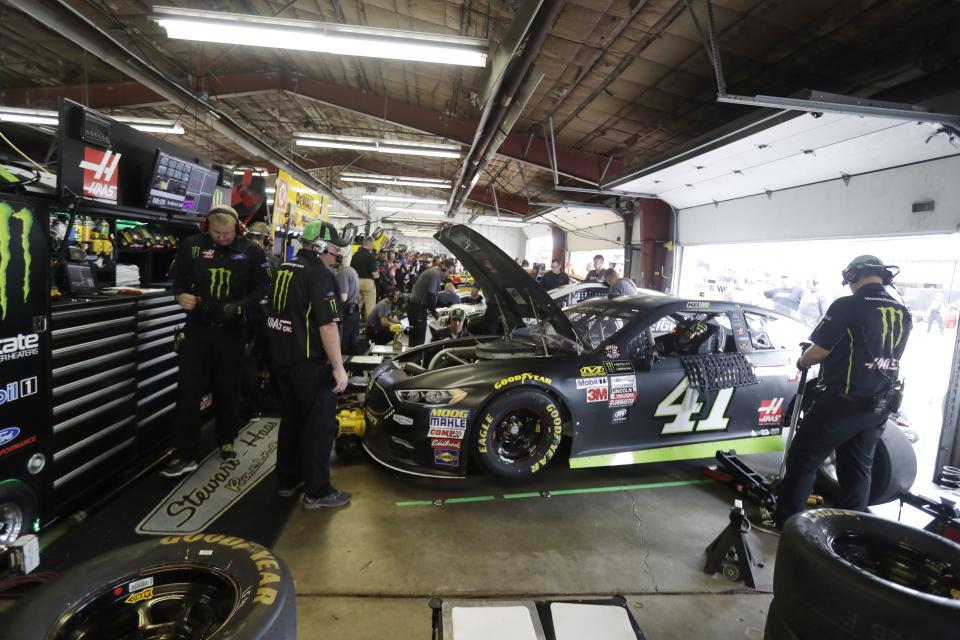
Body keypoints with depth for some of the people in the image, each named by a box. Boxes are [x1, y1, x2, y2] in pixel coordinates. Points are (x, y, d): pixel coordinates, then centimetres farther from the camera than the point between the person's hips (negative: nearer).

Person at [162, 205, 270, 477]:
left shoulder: (251, 251, -4)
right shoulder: (191, 245, -1)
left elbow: (261, 287, -3)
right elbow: (176, 276, 9)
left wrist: (238, 306, -19)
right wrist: (181, 295, -13)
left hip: (232, 330, 0)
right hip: (197, 328, 1)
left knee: (228, 389, 11)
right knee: (188, 391, -2)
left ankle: (226, 441, 31)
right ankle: (186, 455, 7)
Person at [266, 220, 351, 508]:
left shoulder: (283, 269, 11)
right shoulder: (319, 274, -16)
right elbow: (327, 325, -22)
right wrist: (338, 367, -19)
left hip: (282, 359, 9)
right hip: (310, 364, -9)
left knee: (291, 419, 19)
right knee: (319, 426, 1)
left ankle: (287, 481, 29)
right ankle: (317, 492, 9)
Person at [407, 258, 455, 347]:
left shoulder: (431, 271, 17)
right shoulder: (436, 274, -15)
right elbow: (431, 294, -22)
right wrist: (433, 311, -11)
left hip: (412, 305, 10)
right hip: (418, 308, -10)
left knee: (414, 335, 18)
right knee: (419, 337, -6)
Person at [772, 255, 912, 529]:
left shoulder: (847, 306, -13)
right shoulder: (903, 314, 9)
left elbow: (819, 351, -13)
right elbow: (887, 355, 21)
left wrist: (802, 361, 8)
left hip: (843, 400, -7)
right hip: (879, 405, 7)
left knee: (804, 458, 2)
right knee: (858, 469, 15)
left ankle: (784, 521, 7)